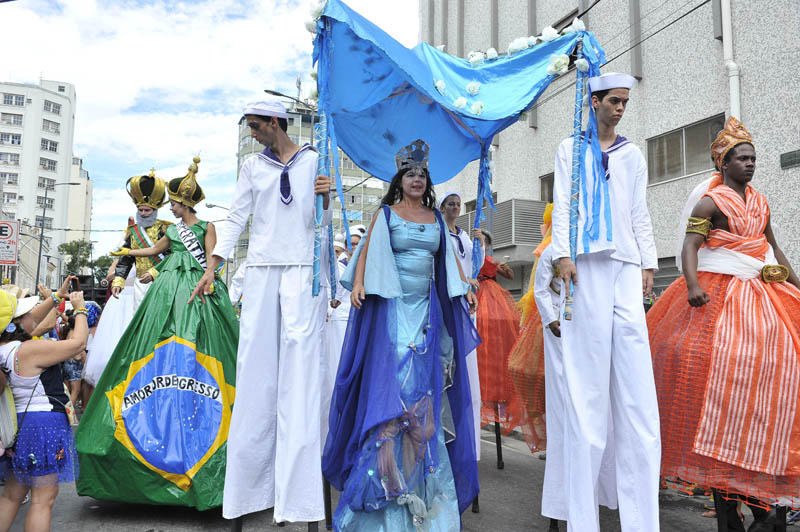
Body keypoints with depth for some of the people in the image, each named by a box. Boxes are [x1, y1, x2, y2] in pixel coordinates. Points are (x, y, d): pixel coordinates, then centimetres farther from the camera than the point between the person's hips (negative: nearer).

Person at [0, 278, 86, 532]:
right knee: (43, 499, 1)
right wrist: (80, 308, -2)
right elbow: (78, 342, -15)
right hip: (44, 423, -9)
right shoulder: (30, 350, -22)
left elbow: (33, 320, 18)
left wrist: (58, 295, 22)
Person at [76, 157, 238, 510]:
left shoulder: (207, 226, 5)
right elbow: (155, 250, 35)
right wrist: (127, 252, 45)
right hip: (170, 290, 6)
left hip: (198, 290, -6)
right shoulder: (173, 229, 21)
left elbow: (211, 258, -6)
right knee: (164, 350, -2)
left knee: (196, 349, -12)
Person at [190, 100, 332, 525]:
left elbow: (322, 220, 8)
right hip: (261, 270, 3)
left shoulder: (313, 160, 9)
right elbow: (236, 218, 10)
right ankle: (253, 480, 12)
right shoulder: (252, 166, 15)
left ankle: (297, 494, -3)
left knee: (299, 365, -7)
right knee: (257, 362, 0)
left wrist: (324, 197, -14)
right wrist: (211, 268, 3)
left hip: (304, 268, -2)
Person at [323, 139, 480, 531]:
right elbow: (367, 250, -3)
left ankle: (422, 482, 15)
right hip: (392, 306, -4)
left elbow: (449, 256, 16)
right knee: (392, 382, -9)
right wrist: (358, 283, -18)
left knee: (424, 385, 3)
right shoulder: (385, 213, 4)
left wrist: (463, 287, 4)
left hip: (427, 307, 4)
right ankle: (386, 473, 3)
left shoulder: (436, 217, 15)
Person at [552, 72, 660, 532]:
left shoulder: (633, 155, 23)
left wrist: (649, 264, 8)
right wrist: (563, 254, -8)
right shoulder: (571, 149, 16)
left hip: (626, 265, 3)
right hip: (586, 265, -3)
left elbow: (640, 214, 19)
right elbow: (561, 206, 6)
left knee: (635, 381, -5)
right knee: (588, 379, -7)